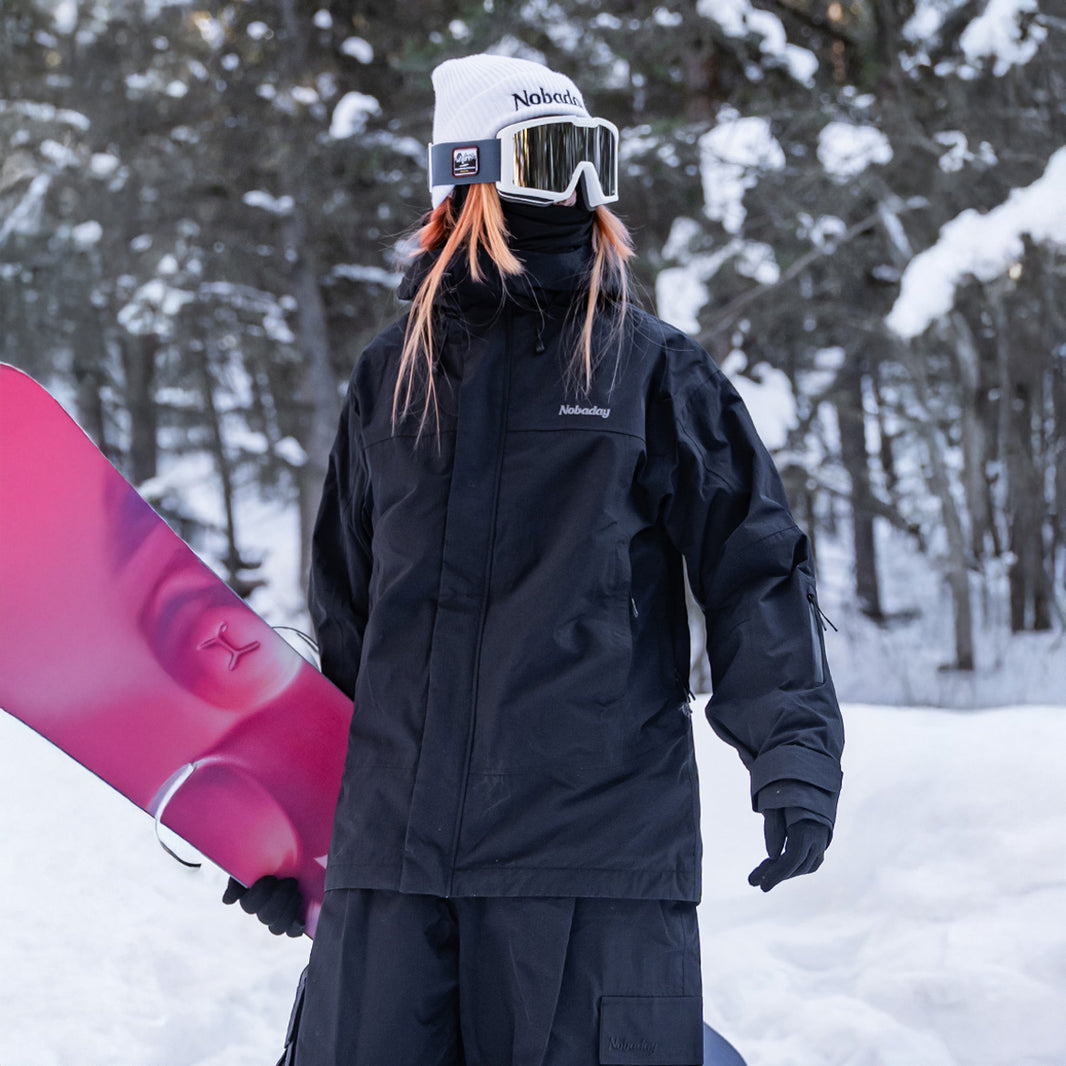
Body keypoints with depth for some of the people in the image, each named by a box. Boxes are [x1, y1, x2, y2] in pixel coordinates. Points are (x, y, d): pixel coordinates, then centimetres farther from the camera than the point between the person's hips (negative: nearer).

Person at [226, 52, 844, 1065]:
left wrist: (795, 750, -12)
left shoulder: (655, 370, 6)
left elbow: (756, 568, 2)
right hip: (390, 847, 3)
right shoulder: (390, 378, 14)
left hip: (598, 850, -3)